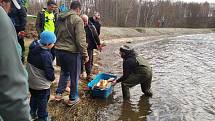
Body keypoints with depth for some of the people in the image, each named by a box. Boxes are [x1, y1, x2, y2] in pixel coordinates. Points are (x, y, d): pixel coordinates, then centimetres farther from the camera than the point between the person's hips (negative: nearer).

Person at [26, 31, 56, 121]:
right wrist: (52, 78, -6)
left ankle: (32, 113, 42)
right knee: (42, 100, 11)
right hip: (41, 84, -7)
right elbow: (49, 71, -24)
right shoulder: (46, 55, -29)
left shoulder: (33, 47, -7)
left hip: (31, 80, 8)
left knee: (34, 97, 26)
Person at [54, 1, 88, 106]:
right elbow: (80, 40, -17)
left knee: (64, 72, 25)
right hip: (72, 51, -7)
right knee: (74, 75, 8)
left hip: (59, 50, 7)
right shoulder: (77, 19, -13)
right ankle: (73, 98, 21)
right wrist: (85, 54, -11)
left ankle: (58, 93, 30)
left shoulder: (60, 18, 10)